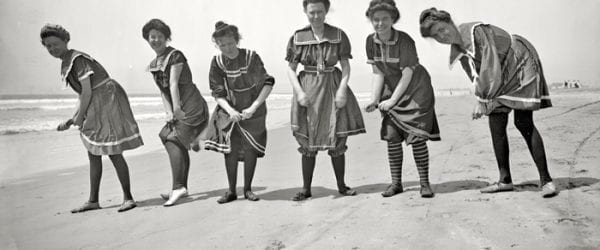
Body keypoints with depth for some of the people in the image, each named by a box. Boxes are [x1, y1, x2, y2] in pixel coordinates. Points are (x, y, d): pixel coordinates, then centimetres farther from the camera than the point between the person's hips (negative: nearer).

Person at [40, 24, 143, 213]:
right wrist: (71, 120, 11)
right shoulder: (66, 64, 14)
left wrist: (79, 117, -10)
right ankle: (93, 201, 18)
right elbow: (84, 93, 16)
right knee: (93, 154, 11)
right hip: (95, 108, 10)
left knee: (113, 153, -10)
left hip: (107, 101, -10)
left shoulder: (77, 59, -16)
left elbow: (87, 91, -19)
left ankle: (128, 198, -1)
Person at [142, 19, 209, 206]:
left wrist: (177, 109, -27)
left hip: (191, 107, -8)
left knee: (173, 141, -17)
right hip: (177, 110, 8)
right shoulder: (153, 65, 14)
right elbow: (162, 90, 9)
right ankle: (182, 187, 15)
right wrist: (169, 112, -5)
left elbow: (173, 84, -21)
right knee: (179, 145, 8)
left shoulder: (175, 56, -10)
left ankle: (178, 187, -21)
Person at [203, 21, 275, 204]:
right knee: (231, 148, -5)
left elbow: (268, 83, -16)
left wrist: (254, 107, -23)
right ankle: (231, 191, 7)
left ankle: (248, 189, 14)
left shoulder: (251, 57, -15)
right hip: (229, 110, 2)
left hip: (252, 111, -1)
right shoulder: (217, 62, -8)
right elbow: (218, 93, -6)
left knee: (251, 148, -2)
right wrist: (230, 111, -23)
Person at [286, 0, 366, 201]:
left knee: (337, 141, 3)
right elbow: (291, 69, 2)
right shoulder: (297, 38, 0)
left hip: (333, 88, 0)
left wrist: (342, 89, -15)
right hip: (308, 91, 0)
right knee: (308, 142, 3)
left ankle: (341, 186, 20)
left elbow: (346, 66, -1)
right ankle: (306, 189, 13)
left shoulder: (339, 36, 0)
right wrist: (299, 92, -11)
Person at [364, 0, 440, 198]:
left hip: (415, 90, -4)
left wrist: (392, 101, -21)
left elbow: (407, 74, -21)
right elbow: (377, 73, -2)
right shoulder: (371, 41, -6)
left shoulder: (404, 41, -22)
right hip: (391, 92, 5)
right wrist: (374, 99, -12)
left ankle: (424, 183, 4)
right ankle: (396, 183, 11)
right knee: (392, 137, 1)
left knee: (417, 137, -7)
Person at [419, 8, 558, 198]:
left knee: (524, 124, -14)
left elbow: (490, 66, -27)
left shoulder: (475, 30, -25)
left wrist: (481, 100, -24)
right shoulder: (457, 50, 1)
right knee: (496, 126, 0)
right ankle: (505, 180, 10)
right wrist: (482, 99, -8)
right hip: (498, 80, 8)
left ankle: (546, 180, -5)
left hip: (520, 64, -8)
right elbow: (476, 76, 6)